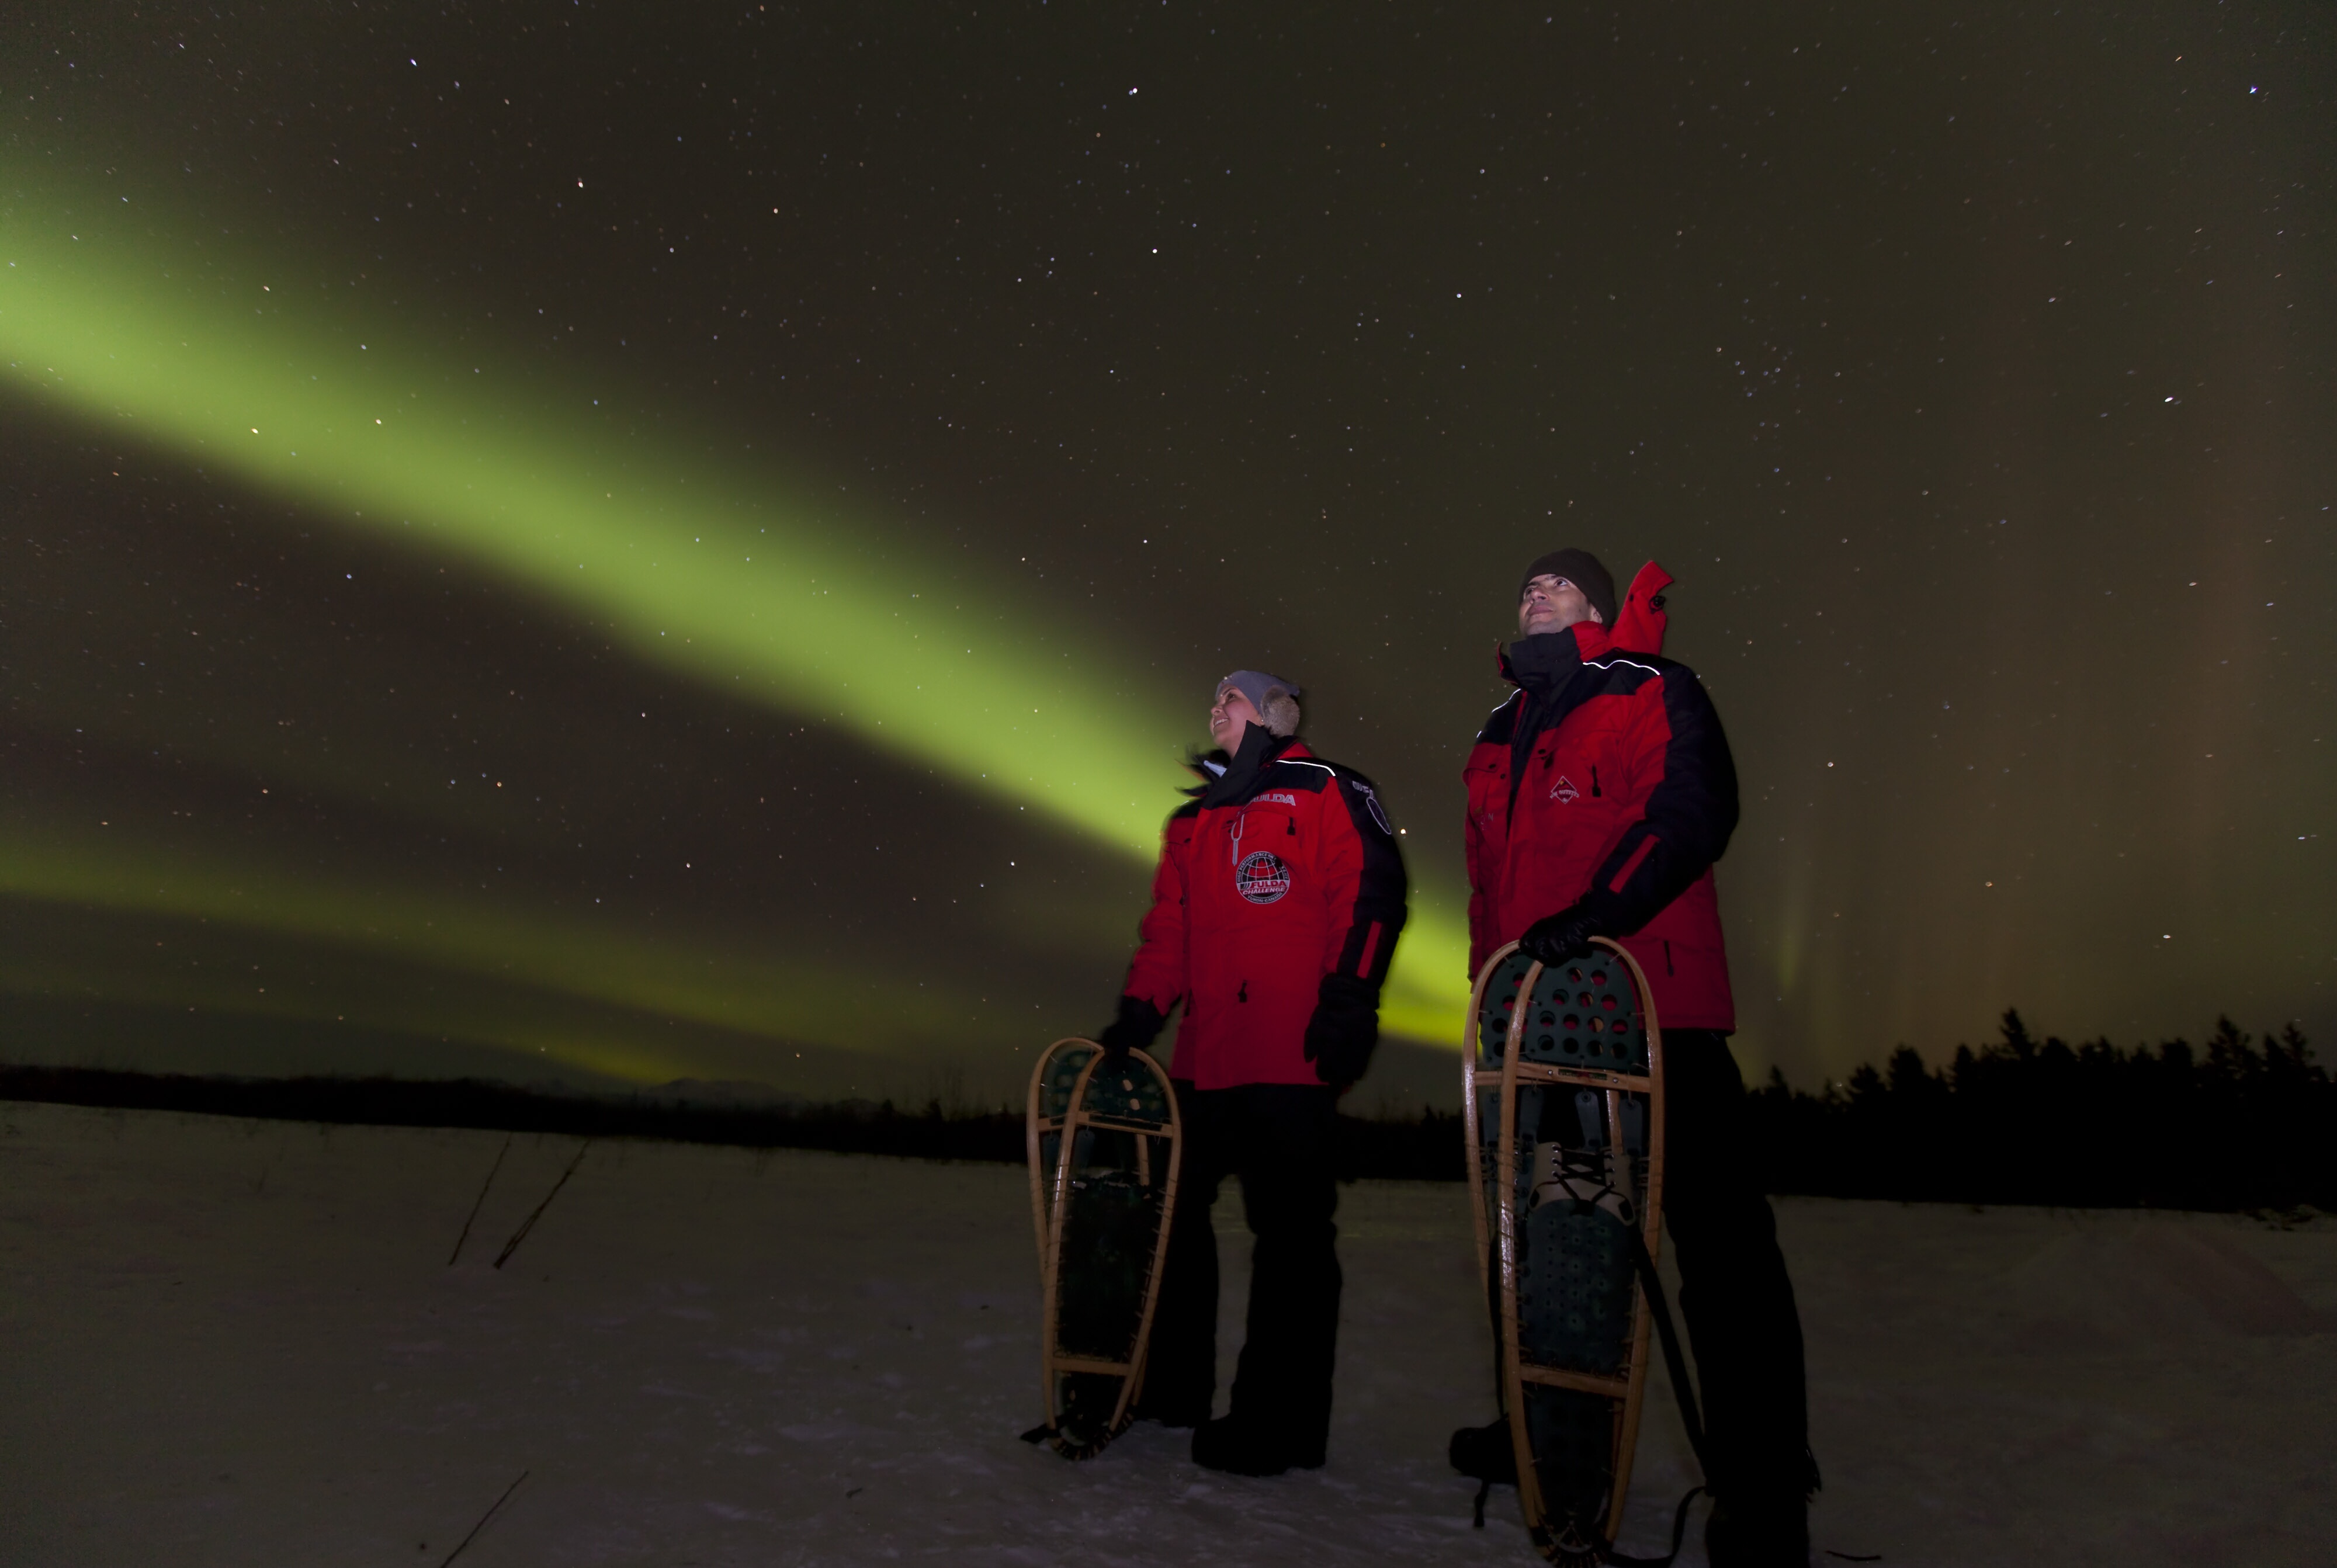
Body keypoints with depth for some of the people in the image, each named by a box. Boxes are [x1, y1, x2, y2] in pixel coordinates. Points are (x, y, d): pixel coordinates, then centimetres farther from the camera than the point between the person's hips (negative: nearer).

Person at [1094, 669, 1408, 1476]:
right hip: (1204, 1059, 8)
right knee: (1171, 1208, 12)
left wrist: (1348, 997, -16)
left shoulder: (1327, 793, 3)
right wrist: (1137, 1016, 10)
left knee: (1290, 1228, -3)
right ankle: (1168, 1386, 27)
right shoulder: (1192, 820, 24)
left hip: (1291, 1058, -7)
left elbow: (1371, 893, -7)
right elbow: (1167, 930, 21)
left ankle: (1281, 1423, 5)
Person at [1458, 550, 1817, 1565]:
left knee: (1717, 1241, -6)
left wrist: (1596, 911, -26)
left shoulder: (1650, 693, 1)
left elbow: (1691, 815, -15)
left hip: (1652, 1006, -7)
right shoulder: (1502, 735, 22)